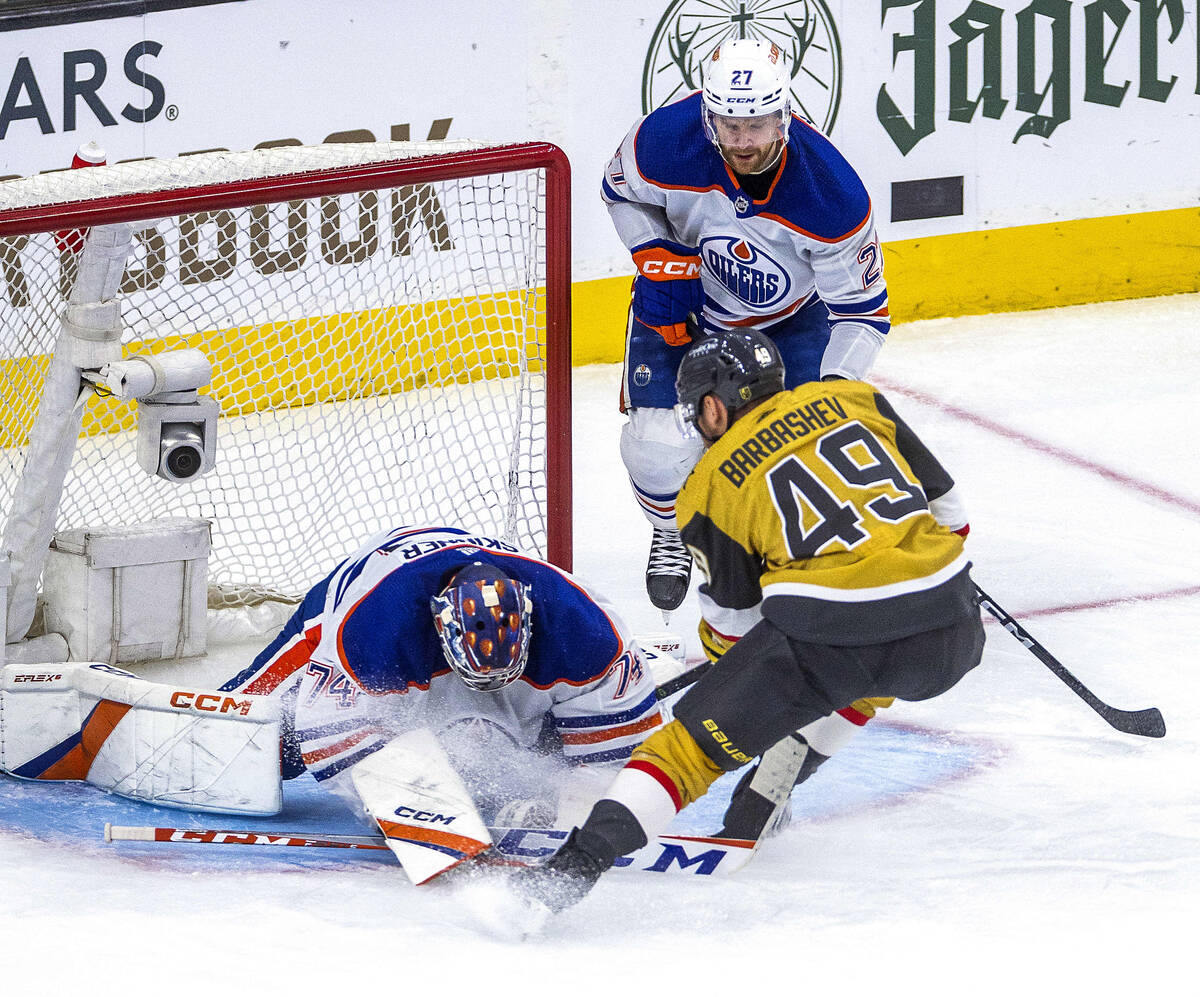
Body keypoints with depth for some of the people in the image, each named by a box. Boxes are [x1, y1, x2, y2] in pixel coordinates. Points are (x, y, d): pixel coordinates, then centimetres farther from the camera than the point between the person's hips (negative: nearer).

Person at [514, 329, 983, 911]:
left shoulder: (711, 482, 9)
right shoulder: (850, 398, 17)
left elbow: (736, 612, 16)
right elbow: (943, 502, 20)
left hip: (830, 636, -4)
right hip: (948, 638, 4)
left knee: (699, 737, 4)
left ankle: (582, 859, -13)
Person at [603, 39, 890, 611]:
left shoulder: (831, 191, -34)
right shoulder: (666, 140, -31)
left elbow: (862, 307, -22)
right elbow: (622, 190, -5)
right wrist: (657, 261, -19)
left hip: (791, 317, 0)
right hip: (684, 307, 0)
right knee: (658, 449, -13)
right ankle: (673, 534, 22)